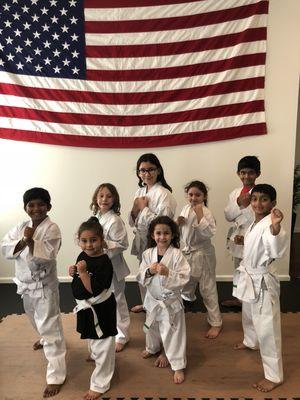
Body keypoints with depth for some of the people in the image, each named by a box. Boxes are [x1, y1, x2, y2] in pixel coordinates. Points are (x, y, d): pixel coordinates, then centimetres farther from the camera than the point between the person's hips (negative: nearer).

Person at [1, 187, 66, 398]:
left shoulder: (52, 229, -18)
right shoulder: (21, 227, 2)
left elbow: (45, 258, -25)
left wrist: (31, 241, -30)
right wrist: (22, 242, -22)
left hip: (44, 285, -7)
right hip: (26, 283, 7)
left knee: (50, 329, -2)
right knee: (36, 320, 30)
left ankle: (56, 376, 9)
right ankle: (44, 339, 61)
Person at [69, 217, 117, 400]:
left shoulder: (104, 263, -27)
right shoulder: (82, 256, -3)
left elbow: (94, 290, -29)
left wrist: (82, 272, -37)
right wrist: (73, 271, -8)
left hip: (101, 309, -8)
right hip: (86, 308, 8)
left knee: (102, 347, 8)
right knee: (91, 340, 33)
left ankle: (100, 385, 27)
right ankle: (95, 357, 63)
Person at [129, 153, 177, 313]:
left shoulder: (164, 194, -17)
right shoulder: (140, 192, 5)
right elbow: (133, 222, 9)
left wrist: (144, 208, -17)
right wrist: (135, 208, -12)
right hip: (142, 241, 7)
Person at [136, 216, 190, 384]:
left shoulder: (176, 254, -18)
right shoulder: (148, 254, -7)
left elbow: (183, 279, -19)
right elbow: (140, 278, -4)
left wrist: (167, 273, -32)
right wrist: (149, 271, -23)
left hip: (171, 300, -4)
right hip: (153, 299, 5)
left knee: (173, 333, 6)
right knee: (152, 328, 26)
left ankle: (178, 366, 26)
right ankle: (153, 348, 56)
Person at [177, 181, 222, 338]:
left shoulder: (206, 212, -19)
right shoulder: (185, 209, 2)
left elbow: (209, 233, -31)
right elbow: (180, 232, 12)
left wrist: (199, 214, -34)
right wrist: (177, 223, -10)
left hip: (202, 254, -7)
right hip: (187, 251, 7)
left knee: (208, 289, 1)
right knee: (186, 282, 27)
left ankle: (216, 323, 15)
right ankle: (188, 297, 60)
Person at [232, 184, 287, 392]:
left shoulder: (270, 224, -25)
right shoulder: (254, 223, 3)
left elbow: (277, 251, -45)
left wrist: (276, 227, -60)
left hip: (263, 281, -9)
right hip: (249, 277, 9)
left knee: (267, 329, 0)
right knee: (249, 316, 30)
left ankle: (274, 376, 16)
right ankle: (251, 342, 57)